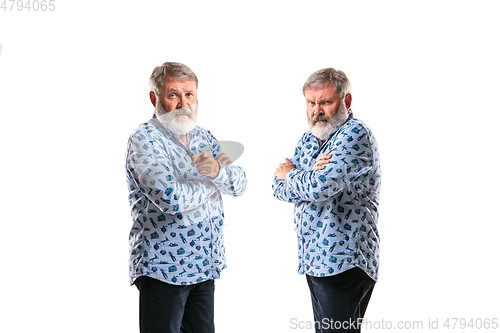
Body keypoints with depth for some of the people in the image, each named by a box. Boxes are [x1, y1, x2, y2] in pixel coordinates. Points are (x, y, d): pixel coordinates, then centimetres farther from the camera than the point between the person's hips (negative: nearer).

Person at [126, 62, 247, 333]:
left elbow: (239, 184, 3)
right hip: (164, 268, -7)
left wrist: (217, 170, -19)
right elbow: (171, 199, -25)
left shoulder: (202, 136, 11)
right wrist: (214, 179, -8)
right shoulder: (145, 139, -13)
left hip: (205, 265, 7)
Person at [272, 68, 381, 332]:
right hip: (314, 261, 9)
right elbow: (279, 188, 7)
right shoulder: (310, 138, 14)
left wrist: (290, 174, -5)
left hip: (344, 264, -9)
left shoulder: (355, 135, -14)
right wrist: (308, 177, -14)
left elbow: (321, 186, -26)